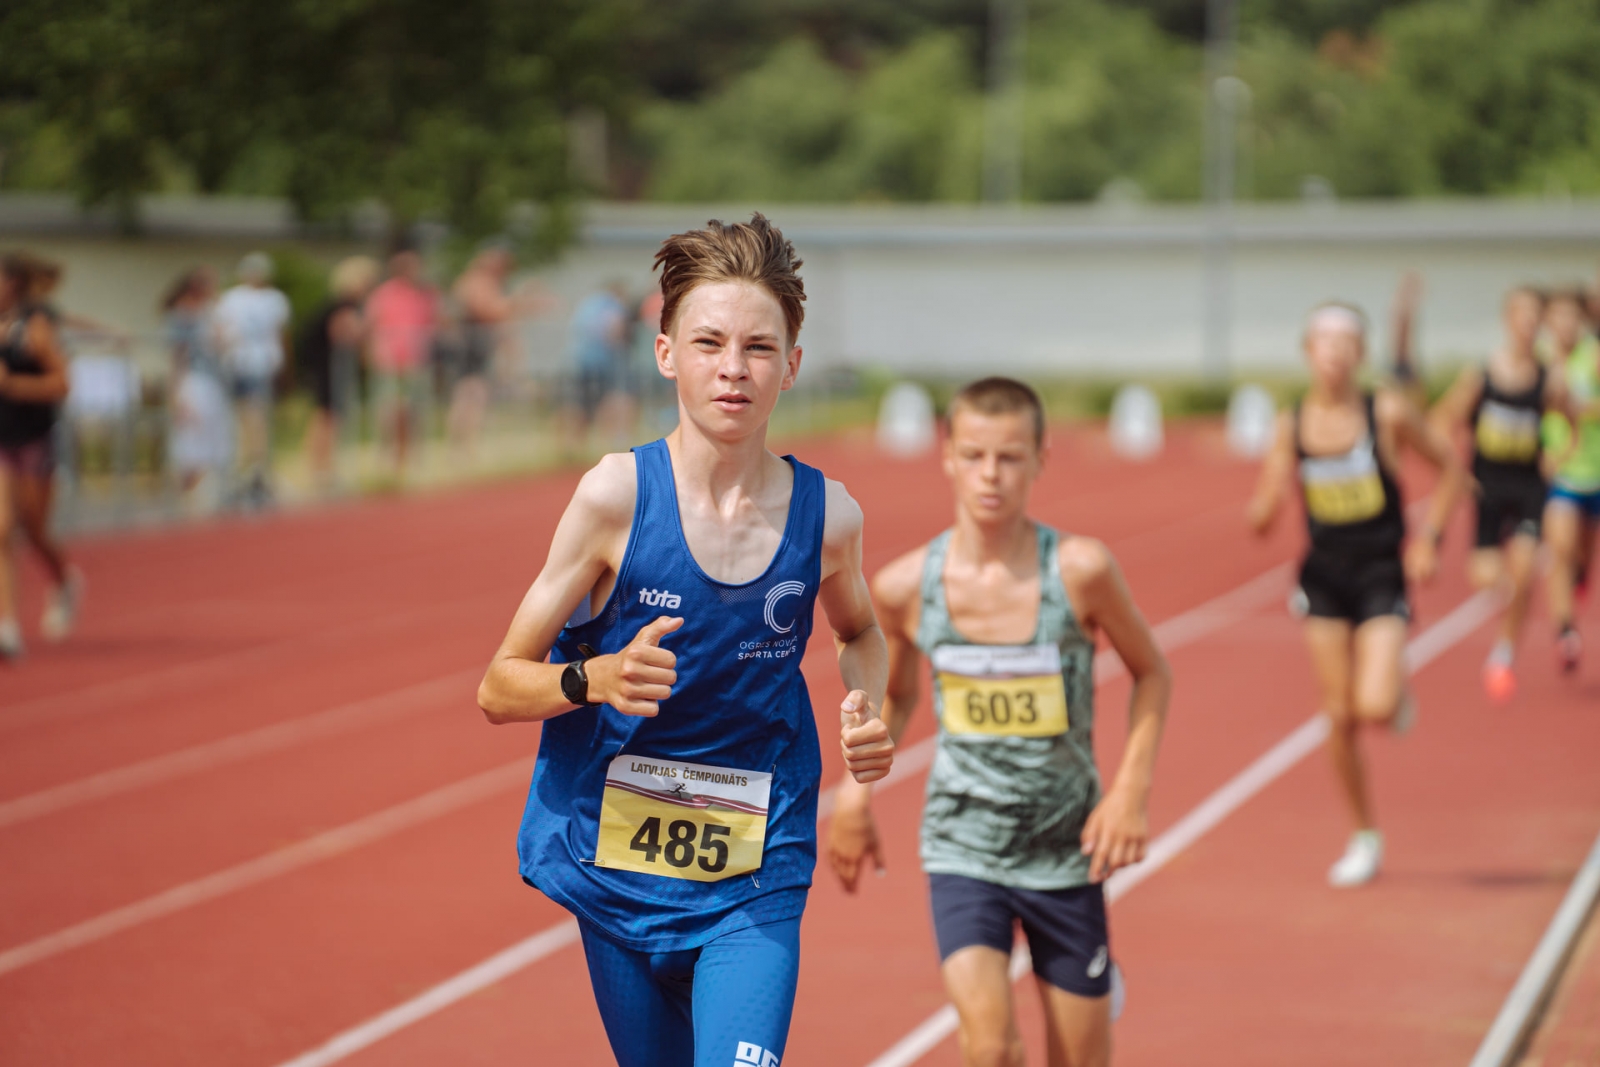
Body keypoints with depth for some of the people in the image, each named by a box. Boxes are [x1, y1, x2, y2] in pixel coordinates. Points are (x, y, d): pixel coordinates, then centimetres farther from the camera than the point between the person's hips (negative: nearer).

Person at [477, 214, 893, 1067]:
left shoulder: (824, 514, -6)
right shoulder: (617, 495, -13)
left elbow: (857, 628, 18)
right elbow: (499, 689, -9)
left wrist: (866, 712, -3)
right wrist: (598, 679, -29)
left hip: (756, 883, 0)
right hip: (620, 870, 0)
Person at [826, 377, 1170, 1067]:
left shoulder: (1079, 570, -14)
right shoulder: (905, 587, -8)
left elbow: (1151, 673, 2)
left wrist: (1130, 791, -8)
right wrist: (855, 795, 3)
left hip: (1065, 851, 0)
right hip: (962, 849, 0)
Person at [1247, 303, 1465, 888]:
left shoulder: (1389, 412, -9)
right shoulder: (1291, 426, -2)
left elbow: (1450, 465, 3)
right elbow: (1264, 516, 2)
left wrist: (1429, 535, -5)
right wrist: (1264, 506, -22)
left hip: (1381, 575, -3)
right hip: (1325, 576, 3)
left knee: (1375, 707, -19)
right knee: (1339, 717, 4)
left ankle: (1400, 693, 20)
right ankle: (1365, 838, 21)